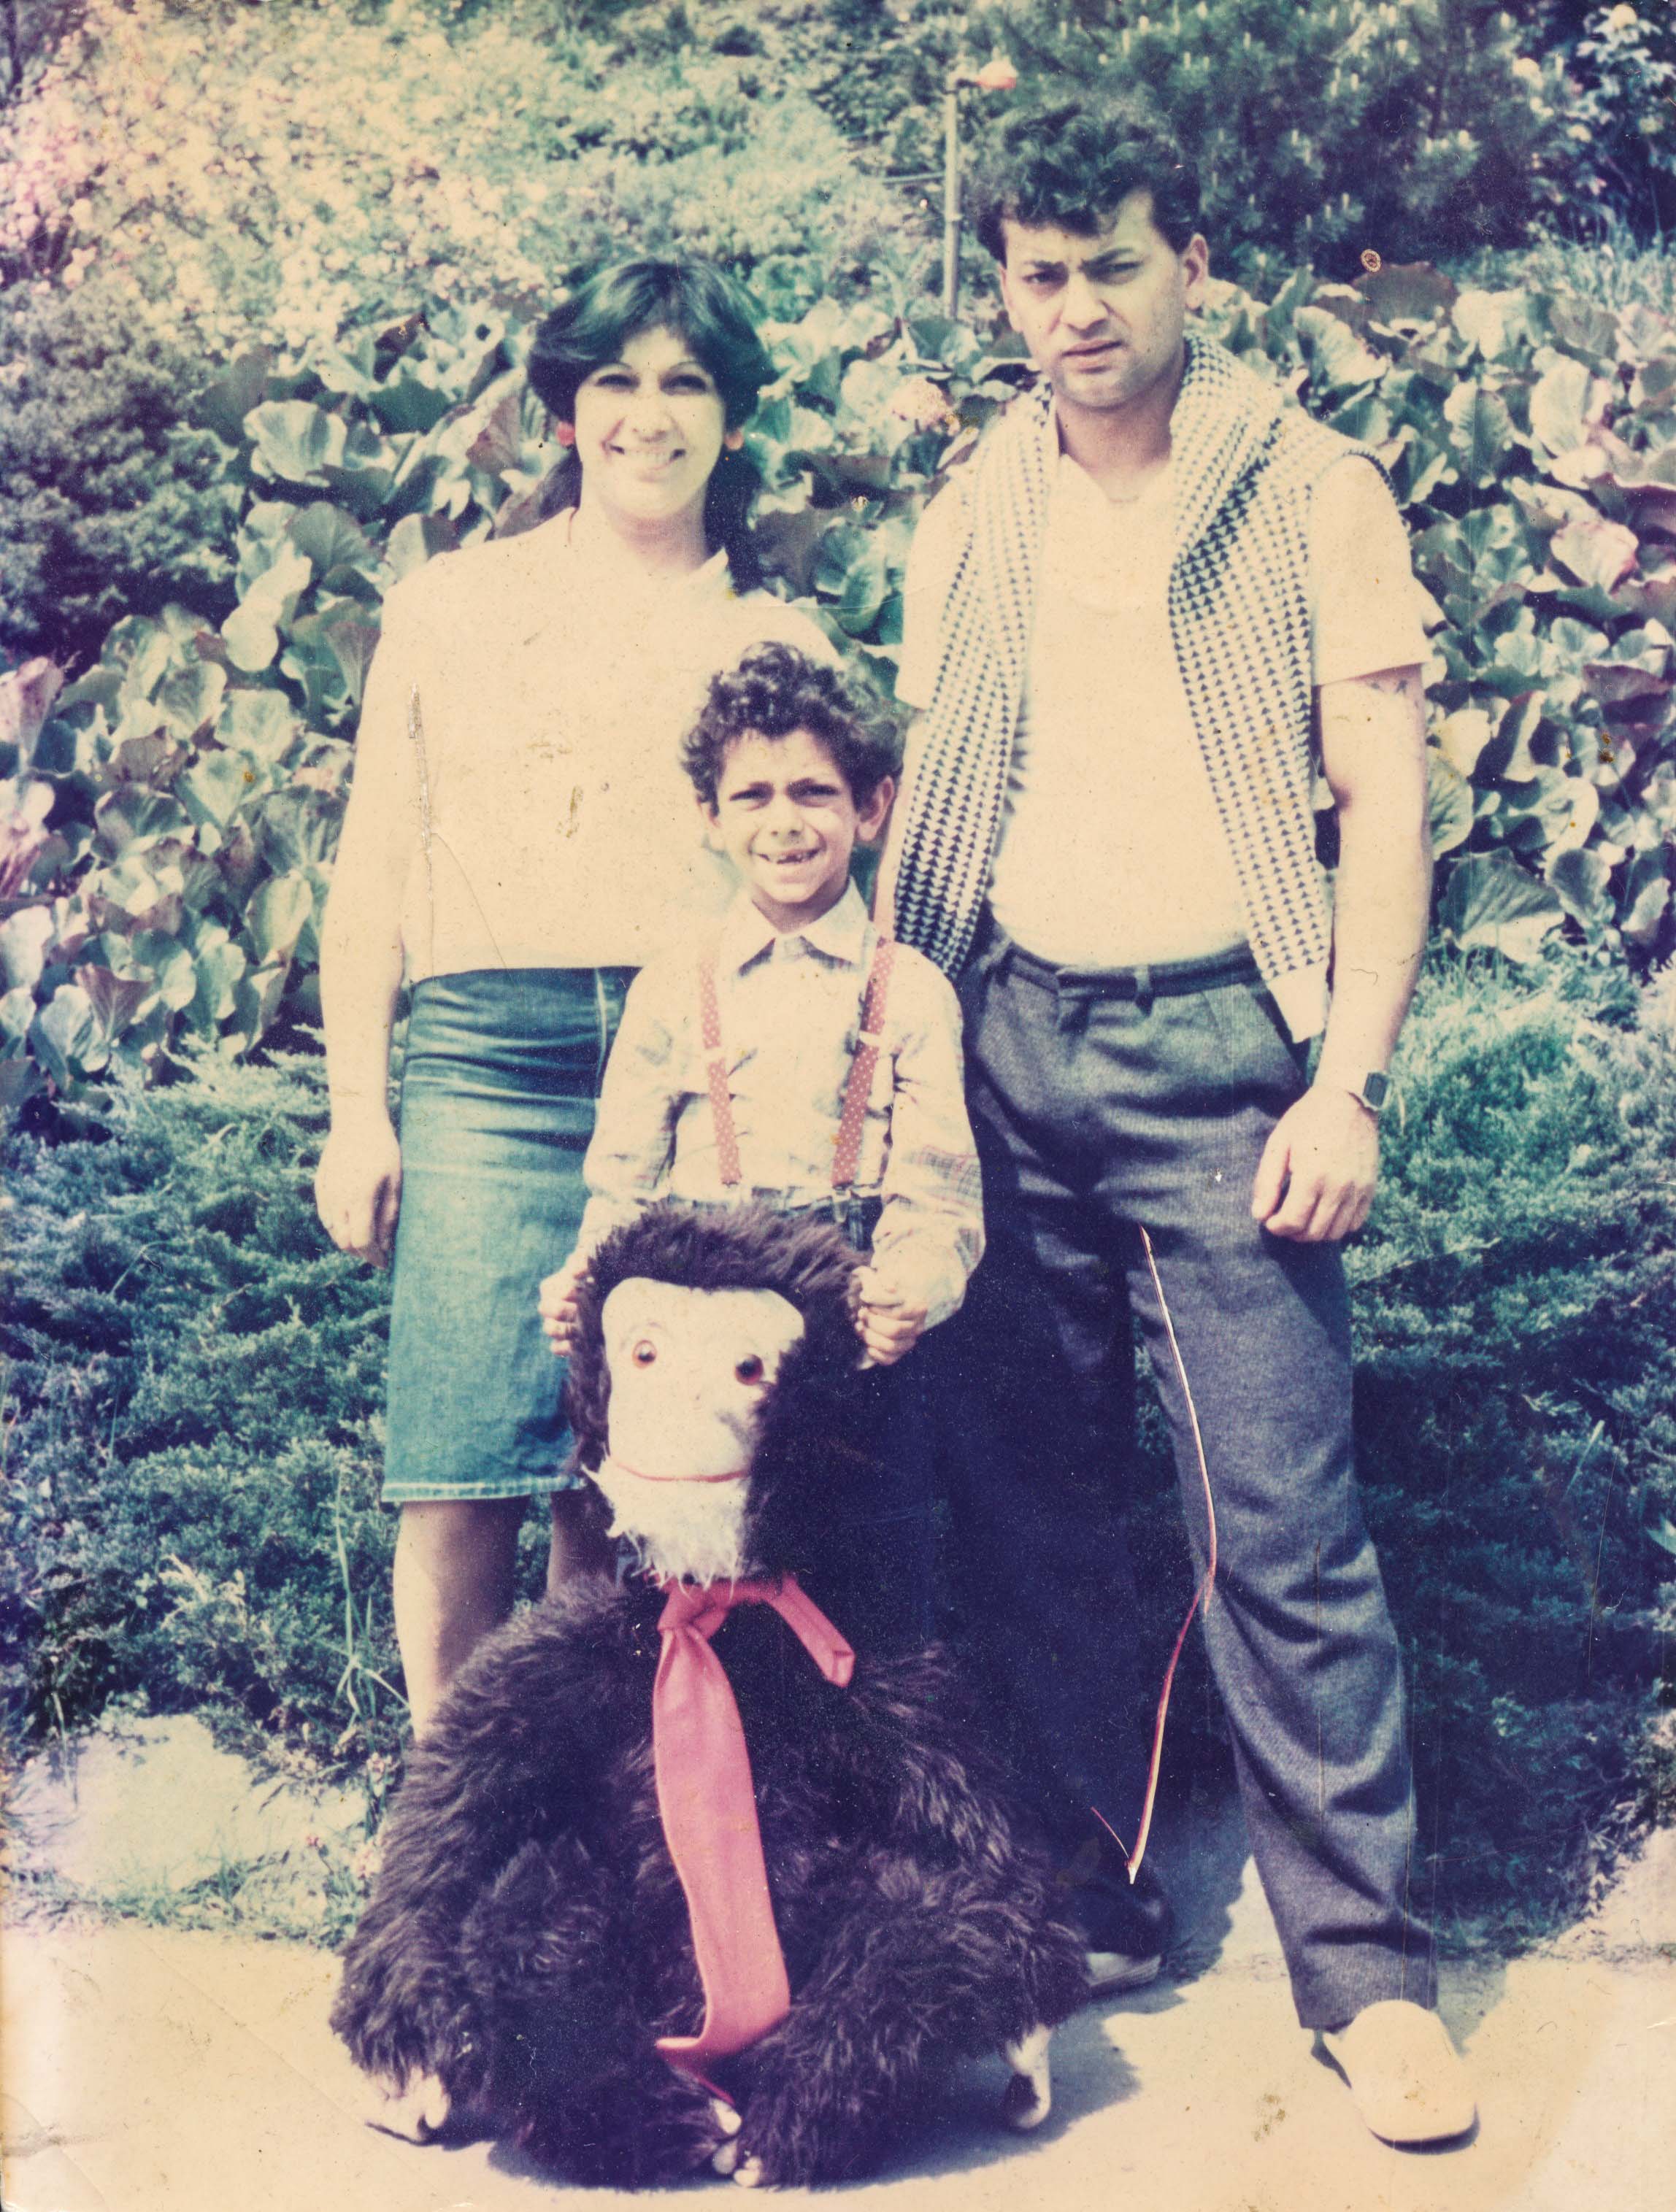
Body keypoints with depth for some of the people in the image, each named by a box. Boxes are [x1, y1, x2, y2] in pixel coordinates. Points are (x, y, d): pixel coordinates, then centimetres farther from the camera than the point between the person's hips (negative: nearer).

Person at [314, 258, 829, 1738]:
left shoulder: (781, 640, 17)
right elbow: (374, 870, 13)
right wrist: (356, 1112, 4)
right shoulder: (452, 607, 16)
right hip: (491, 1055, 0)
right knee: (464, 1479, -8)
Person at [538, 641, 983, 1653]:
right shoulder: (673, 986, 10)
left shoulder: (911, 992, 5)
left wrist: (908, 1292, -24)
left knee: (877, 1644, 2)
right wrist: (584, 1279, -9)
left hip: (854, 1355, -1)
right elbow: (622, 1179, 10)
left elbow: (937, 1200, -3)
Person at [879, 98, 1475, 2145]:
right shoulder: (968, 523, 14)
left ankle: (1368, 1972, 3)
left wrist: (1344, 1078, -12)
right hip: (1005, 1039, 4)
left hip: (1212, 1038, -4)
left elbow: (1383, 805, -2)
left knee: (1284, 1521, -7)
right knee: (1023, 1495, 7)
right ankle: (1089, 1900, 21)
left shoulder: (1311, 496, 2)